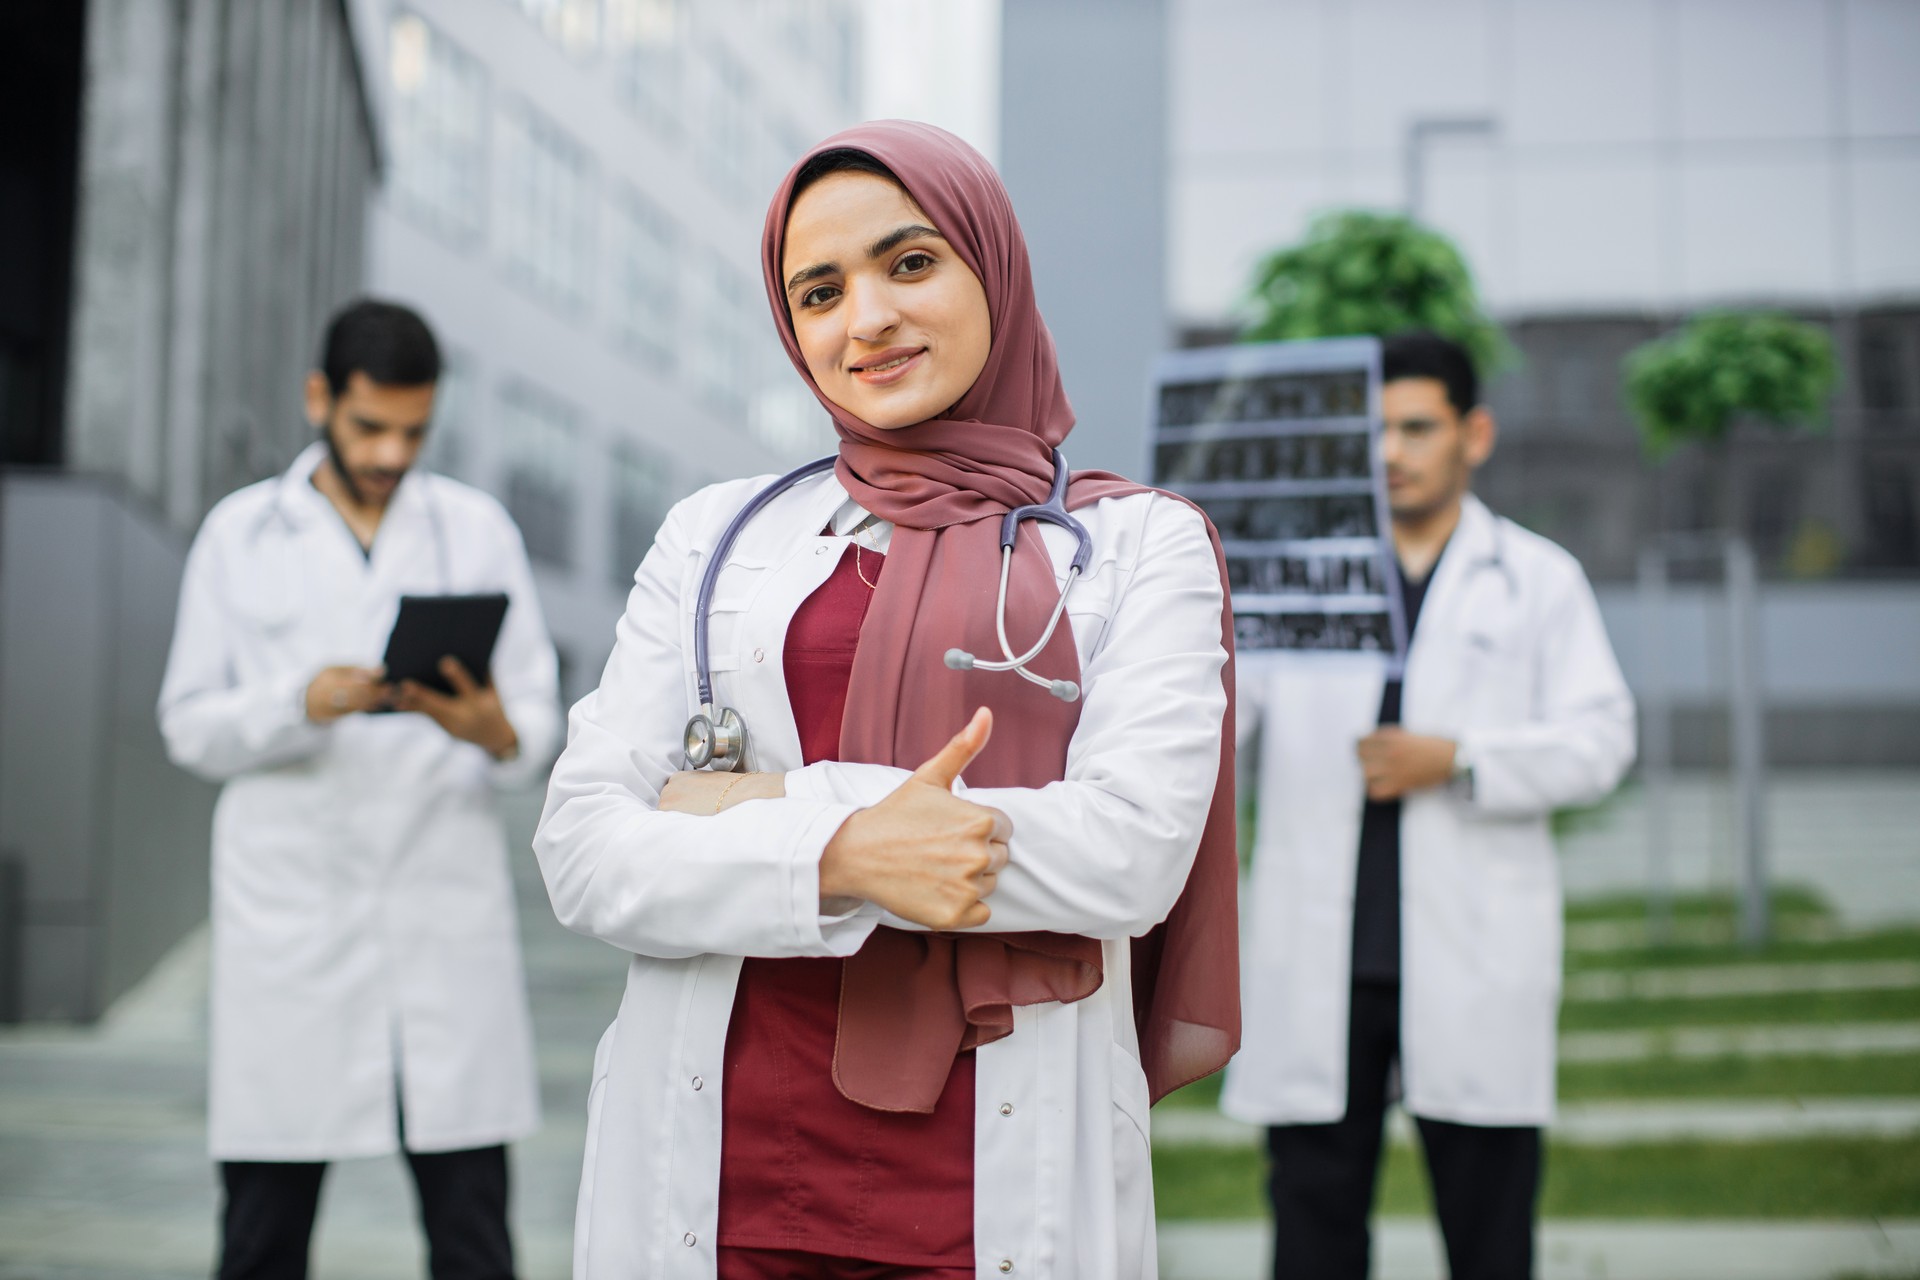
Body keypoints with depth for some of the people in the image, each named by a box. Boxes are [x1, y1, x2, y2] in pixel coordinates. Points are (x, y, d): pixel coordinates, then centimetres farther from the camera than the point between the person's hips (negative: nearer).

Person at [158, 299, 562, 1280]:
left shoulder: (477, 529, 10)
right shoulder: (239, 534, 9)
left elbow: (540, 720, 6)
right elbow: (188, 726, 6)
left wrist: (495, 731, -18)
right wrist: (303, 703, -14)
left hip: (448, 914, 0)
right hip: (289, 916, 0)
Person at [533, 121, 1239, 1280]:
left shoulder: (1139, 544, 3)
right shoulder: (717, 535, 9)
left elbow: (1135, 852, -11)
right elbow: (582, 848, 0)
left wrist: (763, 807, -9)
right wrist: (838, 855, -18)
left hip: (1003, 1176, -1)